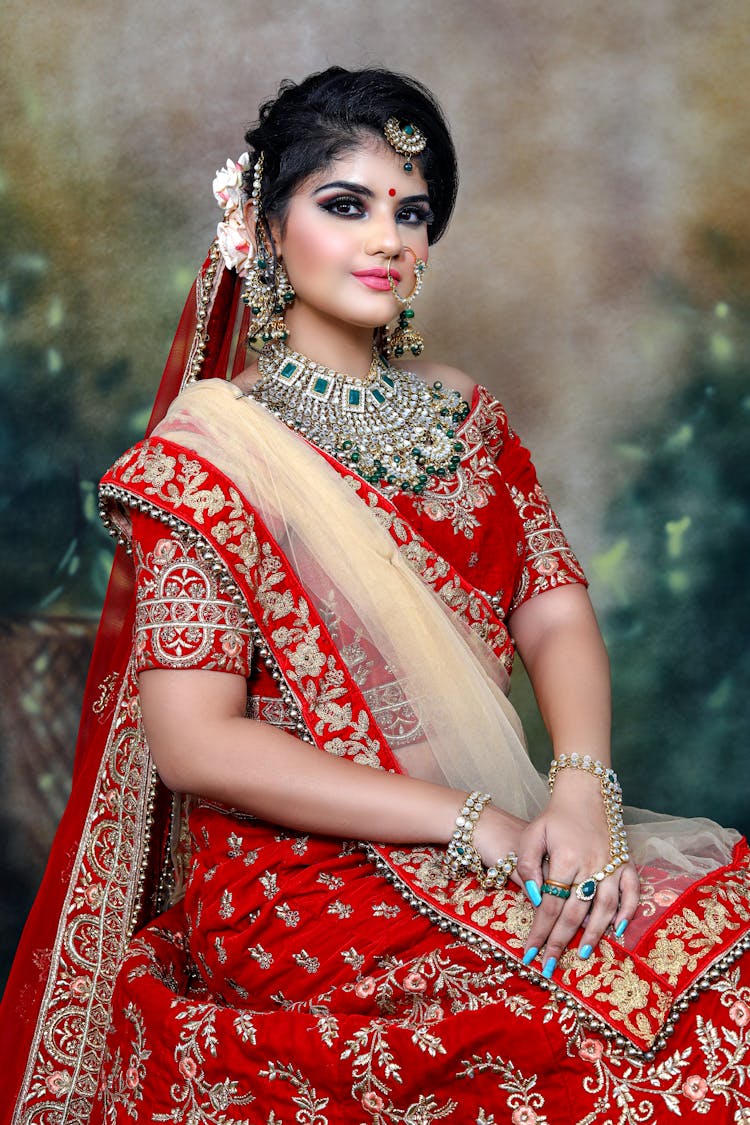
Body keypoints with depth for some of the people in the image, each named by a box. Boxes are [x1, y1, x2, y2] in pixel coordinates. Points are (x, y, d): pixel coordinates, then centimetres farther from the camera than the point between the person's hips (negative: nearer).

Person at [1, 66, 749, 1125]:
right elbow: (194, 741, -14)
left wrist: (583, 789, -17)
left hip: (500, 838, 6)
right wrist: (472, 823, -19)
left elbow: (557, 614, 4)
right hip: (300, 881, -6)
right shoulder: (207, 452, -7)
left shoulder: (464, 416, 12)